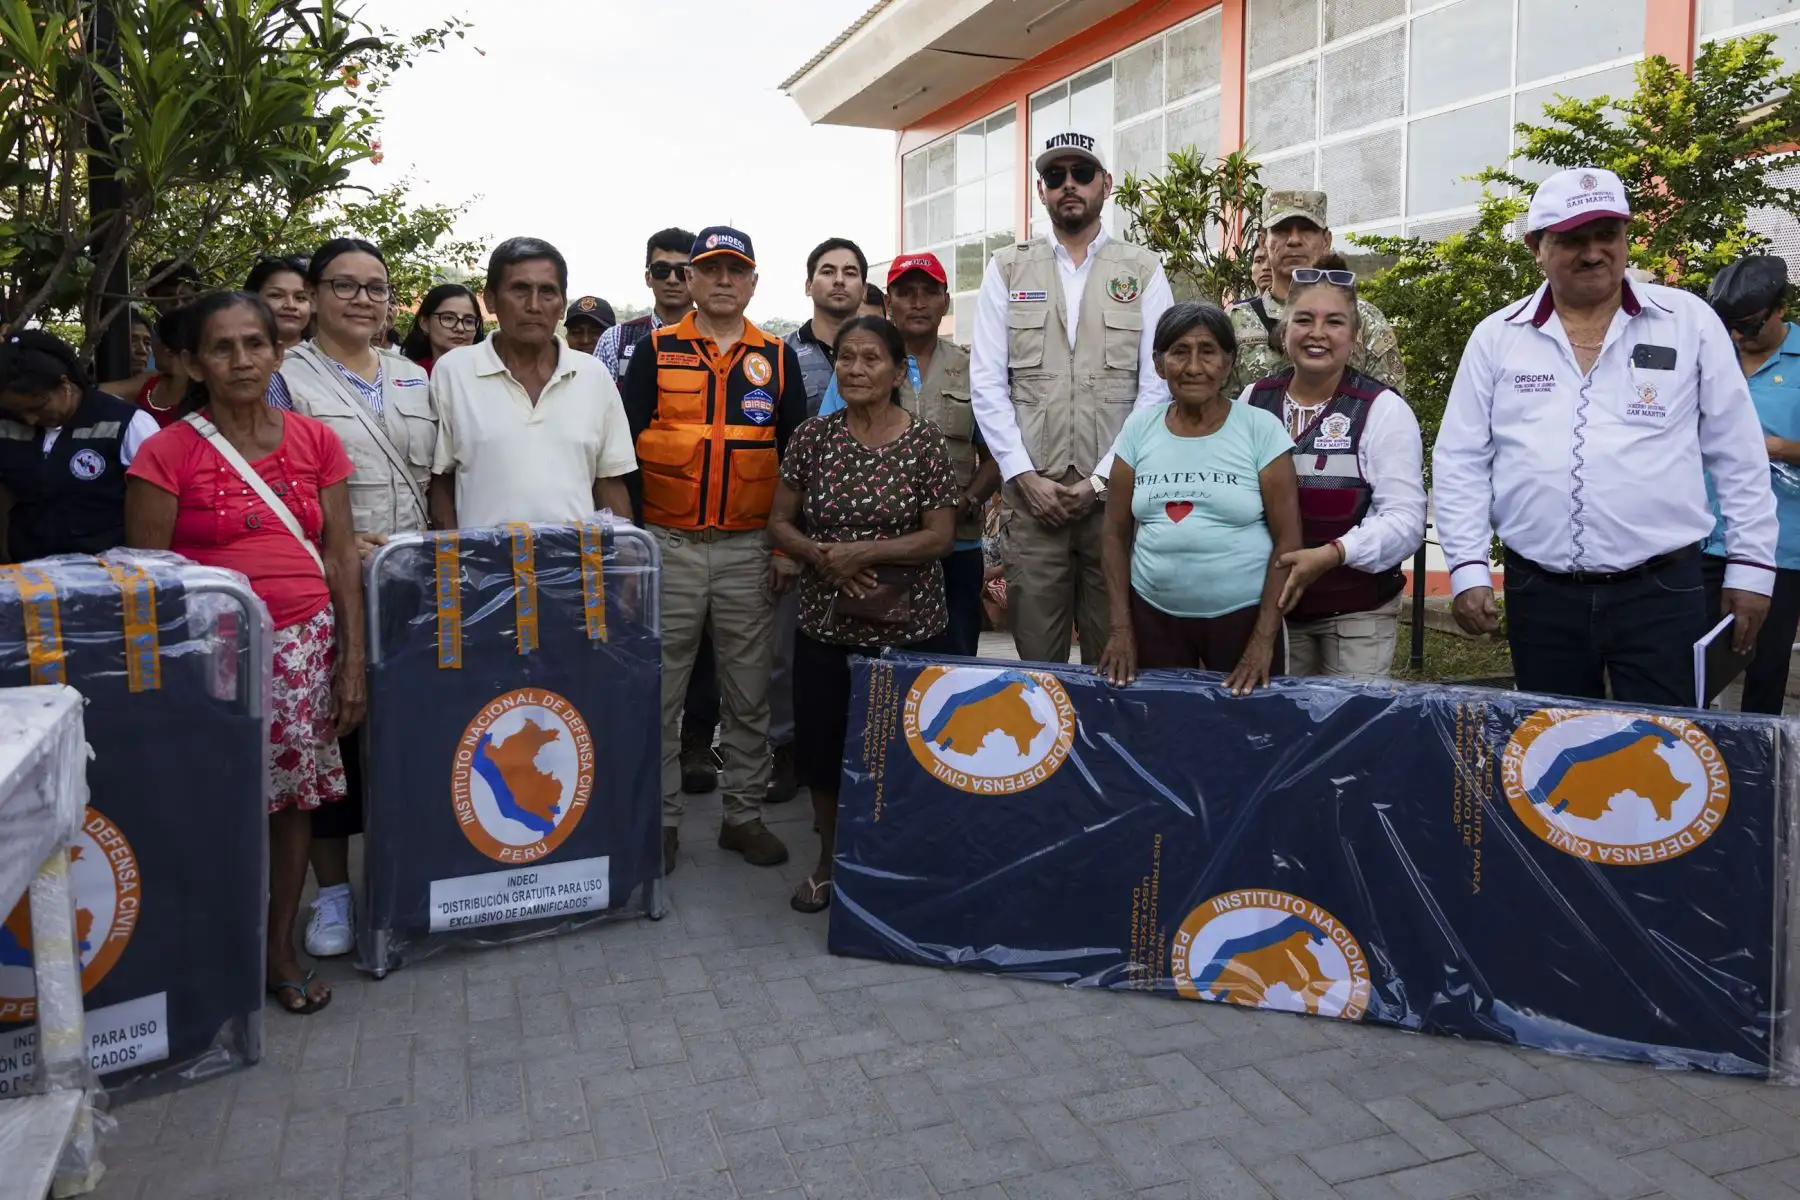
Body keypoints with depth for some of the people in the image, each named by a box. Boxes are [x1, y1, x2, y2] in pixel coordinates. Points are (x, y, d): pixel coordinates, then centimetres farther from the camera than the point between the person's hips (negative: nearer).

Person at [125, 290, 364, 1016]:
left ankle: (281, 948, 24)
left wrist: (353, 661, 2)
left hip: (306, 644, 3)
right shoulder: (166, 453, -3)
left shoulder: (314, 441, 6)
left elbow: (341, 557, 6)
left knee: (296, 792, 8)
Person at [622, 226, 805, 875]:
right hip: (667, 547, -1)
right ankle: (660, 819, 17)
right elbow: (623, 448, 2)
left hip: (749, 549, 1)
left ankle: (744, 815, 21)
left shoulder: (778, 358, 8)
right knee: (659, 692, 5)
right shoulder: (655, 351, 4)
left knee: (750, 694, 8)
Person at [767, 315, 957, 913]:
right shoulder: (812, 436, 2)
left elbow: (940, 536, -8)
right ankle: (830, 858, 31)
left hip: (909, 628, -2)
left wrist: (863, 552, -19)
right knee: (820, 746, 8)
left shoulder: (923, 440, -5)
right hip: (825, 624, 3)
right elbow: (779, 524, 4)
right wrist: (823, 557, -15)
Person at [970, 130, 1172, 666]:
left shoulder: (1143, 271, 7)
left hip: (1116, 492, 0)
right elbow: (987, 383, 3)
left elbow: (1156, 387, 0)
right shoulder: (1008, 269, 9)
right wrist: (1025, 476, -6)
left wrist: (1102, 479, -7)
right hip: (1030, 490, 1)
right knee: (1035, 657, 3)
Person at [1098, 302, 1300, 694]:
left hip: (1242, 614, -2)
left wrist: (1264, 639, -11)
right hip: (1153, 613, 2)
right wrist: (1120, 627, -1)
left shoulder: (1261, 429, -6)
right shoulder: (1139, 428, 2)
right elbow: (1116, 532, 5)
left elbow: (1288, 539, -6)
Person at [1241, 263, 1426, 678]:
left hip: (1357, 612, -3)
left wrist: (1331, 555, -27)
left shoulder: (1383, 409, -7)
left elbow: (1404, 518, -13)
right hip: (1270, 604, 3)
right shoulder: (1253, 401, 3)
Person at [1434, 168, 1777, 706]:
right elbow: (1461, 463, 4)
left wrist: (1750, 566, 5)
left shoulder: (1689, 322, 3)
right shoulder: (1496, 337, 4)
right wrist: (1468, 569, -3)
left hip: (1663, 591, -1)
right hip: (1538, 595, 1)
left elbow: (1739, 455, 6)